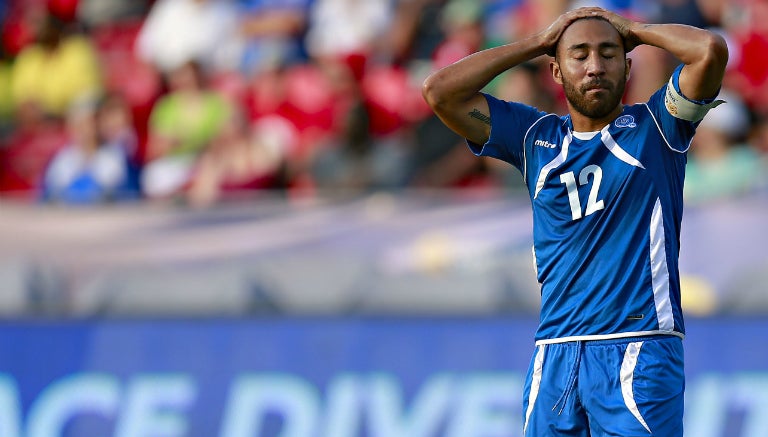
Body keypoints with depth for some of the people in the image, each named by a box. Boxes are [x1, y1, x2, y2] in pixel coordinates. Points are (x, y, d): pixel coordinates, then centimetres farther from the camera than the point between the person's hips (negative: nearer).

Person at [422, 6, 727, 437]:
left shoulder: (654, 127, 6)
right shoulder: (536, 136, 16)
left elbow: (711, 50, -9)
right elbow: (440, 91, 10)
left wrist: (634, 30, 7)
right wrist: (539, 42, 12)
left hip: (639, 351, -4)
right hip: (554, 355, 4)